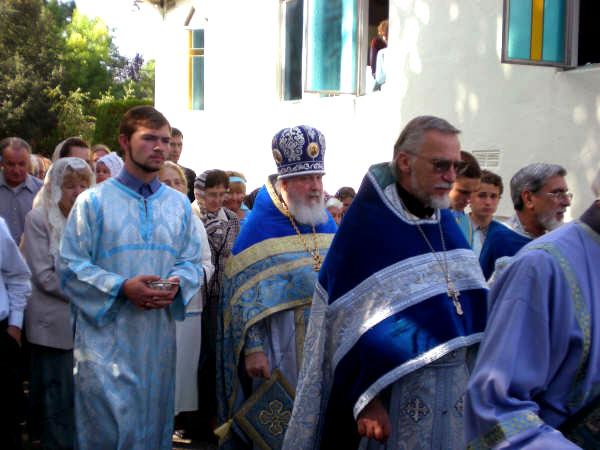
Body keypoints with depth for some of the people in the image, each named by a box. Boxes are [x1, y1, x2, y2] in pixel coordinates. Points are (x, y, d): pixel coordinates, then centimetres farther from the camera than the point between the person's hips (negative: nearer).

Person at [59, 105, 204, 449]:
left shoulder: (179, 204, 10)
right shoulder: (93, 201, -1)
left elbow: (192, 262, 11)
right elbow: (72, 266, -5)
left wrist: (175, 284, -11)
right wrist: (122, 287, -18)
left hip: (159, 335, 4)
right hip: (106, 334, -4)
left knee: (154, 421, 11)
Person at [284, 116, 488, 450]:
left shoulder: (446, 223, 9)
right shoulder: (368, 225, -11)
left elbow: (471, 301, 12)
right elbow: (354, 322, -15)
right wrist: (368, 400, -19)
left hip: (459, 381, 6)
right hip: (396, 387, -6)